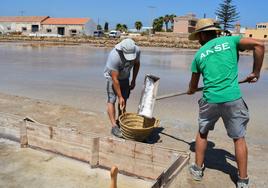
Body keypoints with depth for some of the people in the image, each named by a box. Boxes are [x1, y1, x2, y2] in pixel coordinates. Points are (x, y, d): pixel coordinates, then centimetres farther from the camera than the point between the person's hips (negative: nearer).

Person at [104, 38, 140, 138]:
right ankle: (114, 126, -9)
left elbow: (137, 64, -1)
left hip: (125, 76, 5)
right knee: (111, 100, -12)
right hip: (112, 76, -5)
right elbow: (115, 79, -33)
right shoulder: (114, 57, -39)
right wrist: (120, 97, -28)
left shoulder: (137, 50, -24)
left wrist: (133, 80, 3)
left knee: (124, 99, 8)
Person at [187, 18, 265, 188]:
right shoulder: (230, 40, 6)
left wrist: (191, 91, 41)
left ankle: (198, 169, 33)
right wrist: (256, 72, 2)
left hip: (210, 101, 1)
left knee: (202, 133, 23)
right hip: (233, 99, -1)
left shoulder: (199, 54, 10)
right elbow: (259, 45, -7)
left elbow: (193, 85, 18)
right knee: (239, 139, 13)